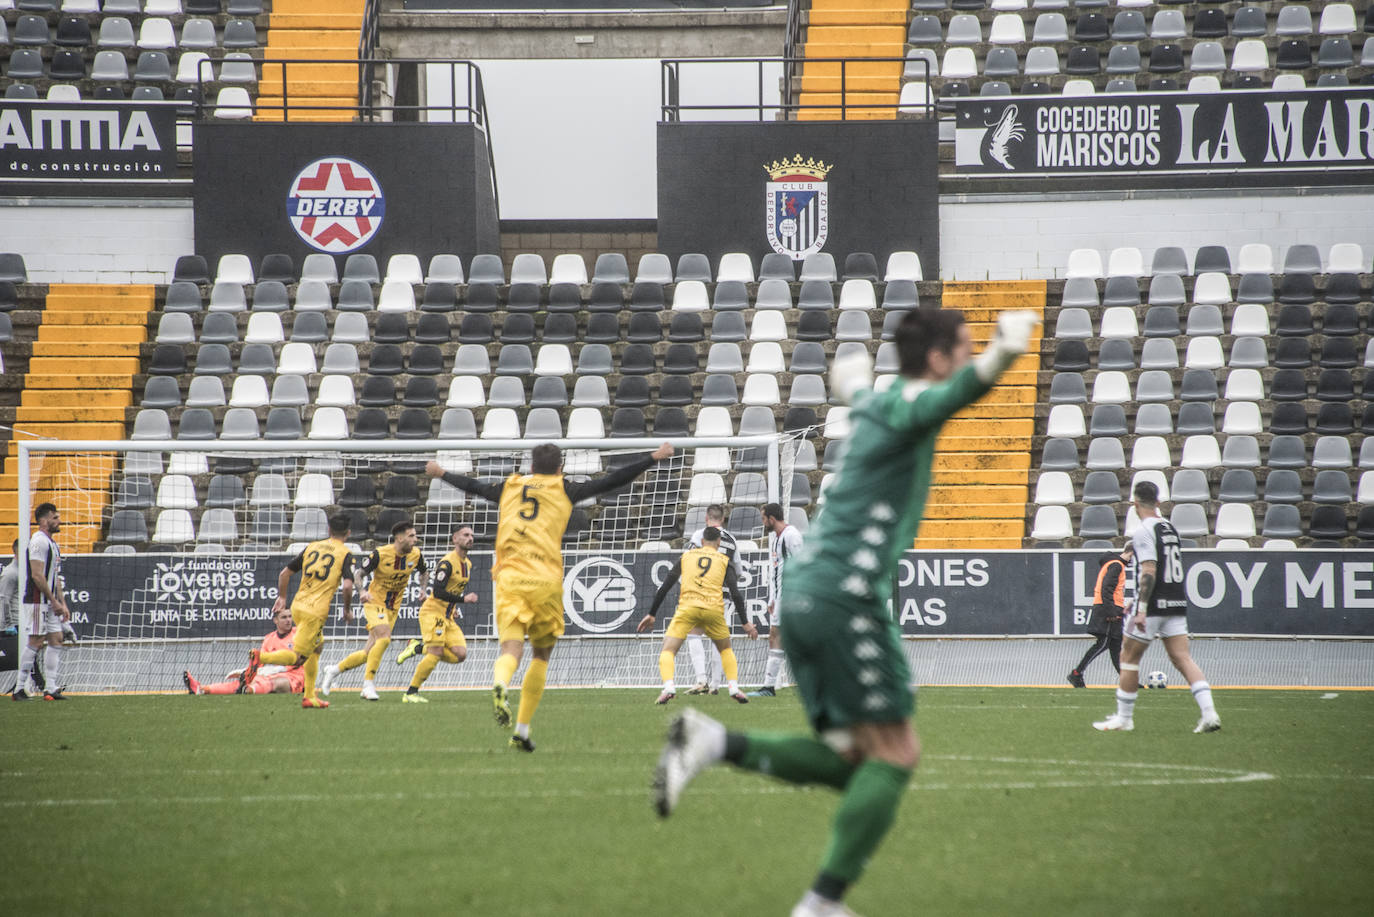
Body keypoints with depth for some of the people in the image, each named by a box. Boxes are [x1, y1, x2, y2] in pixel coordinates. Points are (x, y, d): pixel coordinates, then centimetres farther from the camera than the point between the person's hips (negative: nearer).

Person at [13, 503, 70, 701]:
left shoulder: (51, 543, 18)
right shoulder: (39, 541, -13)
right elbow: (37, 575, -19)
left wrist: (62, 603, 16)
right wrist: (54, 601, -16)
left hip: (50, 602, 10)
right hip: (37, 601, -10)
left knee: (56, 640, 6)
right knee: (35, 641, -9)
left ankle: (50, 688, 5)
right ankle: (19, 688, -5)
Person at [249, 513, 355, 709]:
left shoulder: (312, 547, 12)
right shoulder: (345, 554, -4)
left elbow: (285, 573, 13)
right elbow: (347, 585, -17)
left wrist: (281, 597, 26)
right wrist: (347, 609, 0)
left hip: (297, 605, 7)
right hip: (316, 612, -7)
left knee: (317, 647, 25)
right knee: (297, 657, -6)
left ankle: (310, 697, 24)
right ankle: (261, 657, -30)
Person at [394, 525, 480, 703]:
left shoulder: (467, 564, 13)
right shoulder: (447, 563, -15)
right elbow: (438, 591, -22)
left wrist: (455, 609, 15)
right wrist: (463, 599, -25)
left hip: (448, 617, 8)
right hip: (433, 613, -8)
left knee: (460, 654, -7)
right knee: (435, 655, -17)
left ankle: (419, 648, 9)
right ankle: (410, 693, -7)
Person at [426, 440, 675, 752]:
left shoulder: (509, 488, 17)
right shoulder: (564, 490, 9)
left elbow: (473, 486, 31)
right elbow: (611, 481, 7)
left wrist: (440, 473, 50)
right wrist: (653, 458, 13)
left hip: (508, 576, 1)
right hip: (545, 579, -1)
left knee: (511, 647, -9)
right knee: (541, 655, 13)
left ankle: (500, 684, -44)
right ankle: (522, 729, 11)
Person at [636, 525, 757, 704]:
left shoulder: (686, 556, 19)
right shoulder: (724, 561, 16)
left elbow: (664, 587, 16)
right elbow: (736, 594, 8)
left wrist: (651, 614, 21)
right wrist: (746, 623, 12)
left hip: (687, 607, -1)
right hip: (714, 608, 1)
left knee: (667, 651, 1)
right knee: (726, 650, 24)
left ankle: (669, 686, -25)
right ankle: (734, 688, 9)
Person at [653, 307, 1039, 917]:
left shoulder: (874, 399, 18)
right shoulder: (908, 402, -8)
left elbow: (846, 375, 45)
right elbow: (960, 390, -34)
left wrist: (851, 374, 69)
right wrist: (1002, 352, -55)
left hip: (801, 592, 9)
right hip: (848, 597, -9)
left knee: (848, 760, 11)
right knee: (895, 753, -4)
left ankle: (714, 743, -5)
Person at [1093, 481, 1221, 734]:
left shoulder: (1144, 531, -11)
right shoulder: (1170, 529, 14)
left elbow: (1149, 573, -20)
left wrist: (1141, 609, -23)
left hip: (1154, 606, -7)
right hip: (1177, 604, 7)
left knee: (1128, 657, 6)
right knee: (1183, 658, 2)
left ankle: (1124, 718, 11)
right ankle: (1209, 713, -13)